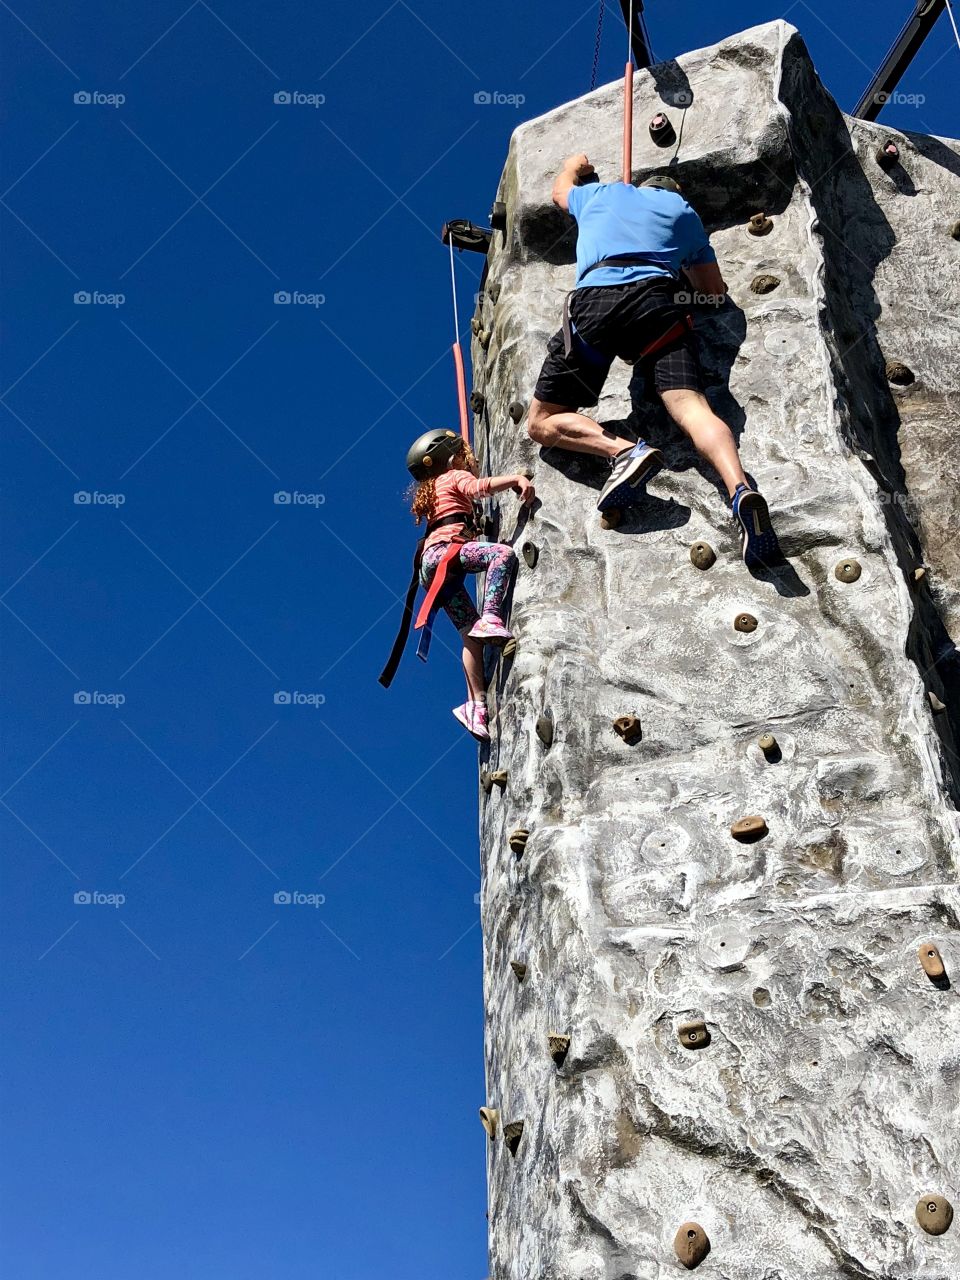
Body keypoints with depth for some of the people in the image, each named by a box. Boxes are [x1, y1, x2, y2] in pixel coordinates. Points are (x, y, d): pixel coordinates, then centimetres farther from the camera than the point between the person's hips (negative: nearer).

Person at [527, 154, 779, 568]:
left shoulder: (599, 192, 33)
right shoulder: (682, 209, 31)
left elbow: (560, 190, 57)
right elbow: (715, 289, 33)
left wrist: (573, 166, 79)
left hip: (593, 300, 0)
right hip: (656, 299, 1)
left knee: (542, 423, 5)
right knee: (691, 405, -18)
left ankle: (624, 450, -22)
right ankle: (740, 488, -46)